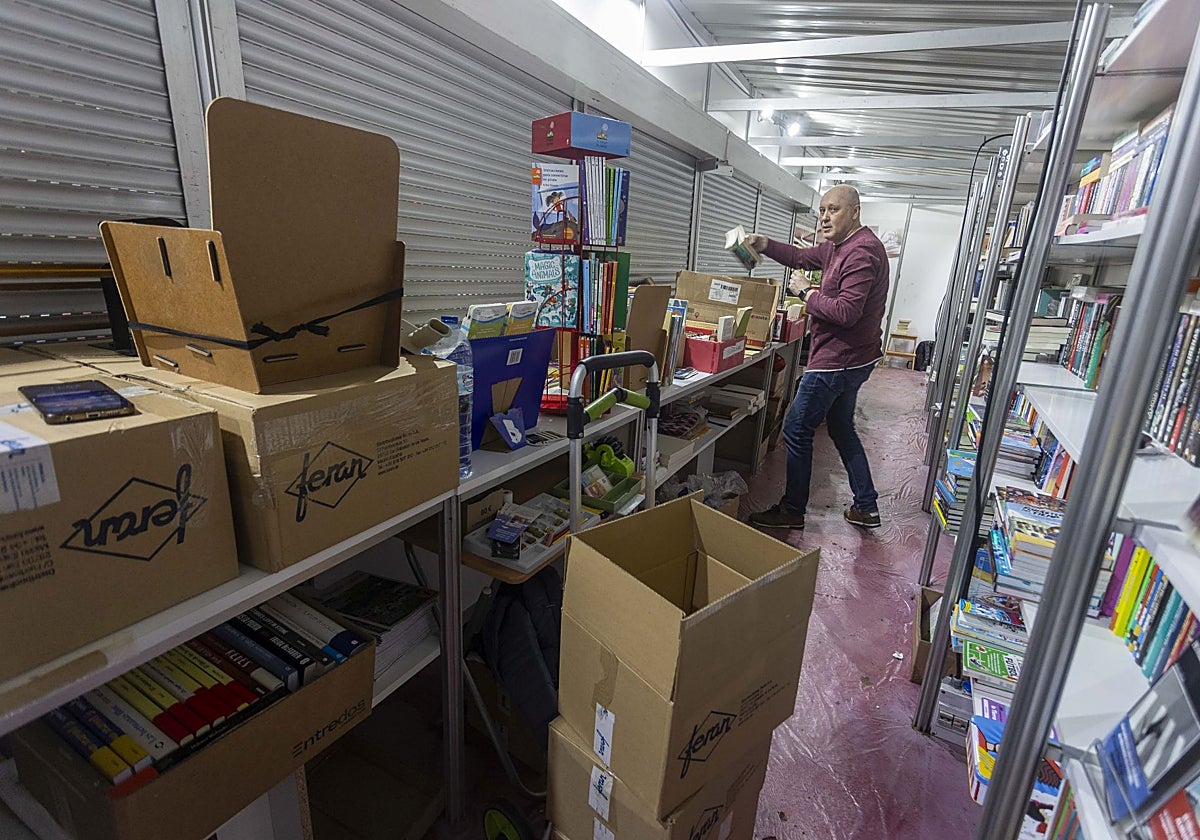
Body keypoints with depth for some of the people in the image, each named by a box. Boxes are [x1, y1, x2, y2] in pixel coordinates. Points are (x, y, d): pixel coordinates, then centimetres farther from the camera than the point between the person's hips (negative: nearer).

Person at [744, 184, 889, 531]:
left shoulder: (861, 251, -21)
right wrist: (765, 245, 3)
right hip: (853, 359, 11)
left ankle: (792, 511, 10)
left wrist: (809, 295, -15)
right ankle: (866, 508, 29)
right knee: (842, 429, 20)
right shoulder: (838, 246, 12)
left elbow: (846, 312, -29)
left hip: (838, 360, -11)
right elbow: (802, 257, 20)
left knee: (797, 430, -2)